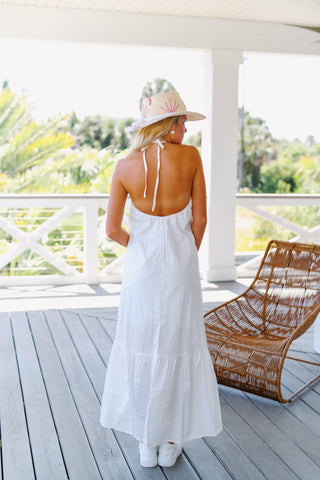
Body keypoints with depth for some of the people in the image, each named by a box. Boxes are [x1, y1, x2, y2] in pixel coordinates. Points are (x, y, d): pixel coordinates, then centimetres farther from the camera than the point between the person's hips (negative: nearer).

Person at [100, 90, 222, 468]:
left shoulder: (125, 167, -6)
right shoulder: (190, 156, -8)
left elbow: (112, 230, -6)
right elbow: (199, 219, -3)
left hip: (141, 266, 1)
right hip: (181, 265, 0)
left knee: (141, 350, 13)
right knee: (178, 349, 13)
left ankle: (146, 444, 23)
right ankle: (171, 442, 24)